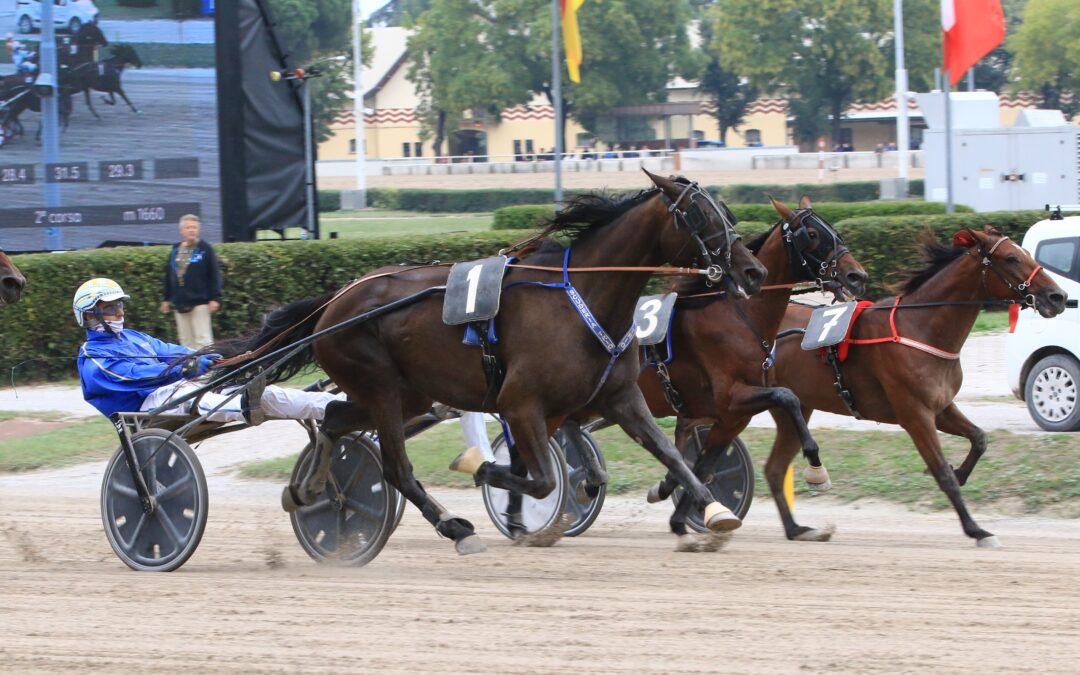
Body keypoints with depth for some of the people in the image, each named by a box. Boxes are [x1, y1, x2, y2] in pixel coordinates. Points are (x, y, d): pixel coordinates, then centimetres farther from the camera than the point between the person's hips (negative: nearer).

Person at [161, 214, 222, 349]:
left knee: (202, 339, -8)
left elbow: (214, 275, -6)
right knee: (186, 340, 10)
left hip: (199, 302, -6)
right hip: (180, 303, 6)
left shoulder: (205, 249, -3)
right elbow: (168, 277, 17)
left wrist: (215, 298, -12)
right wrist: (166, 298, 15)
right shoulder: (175, 251, 12)